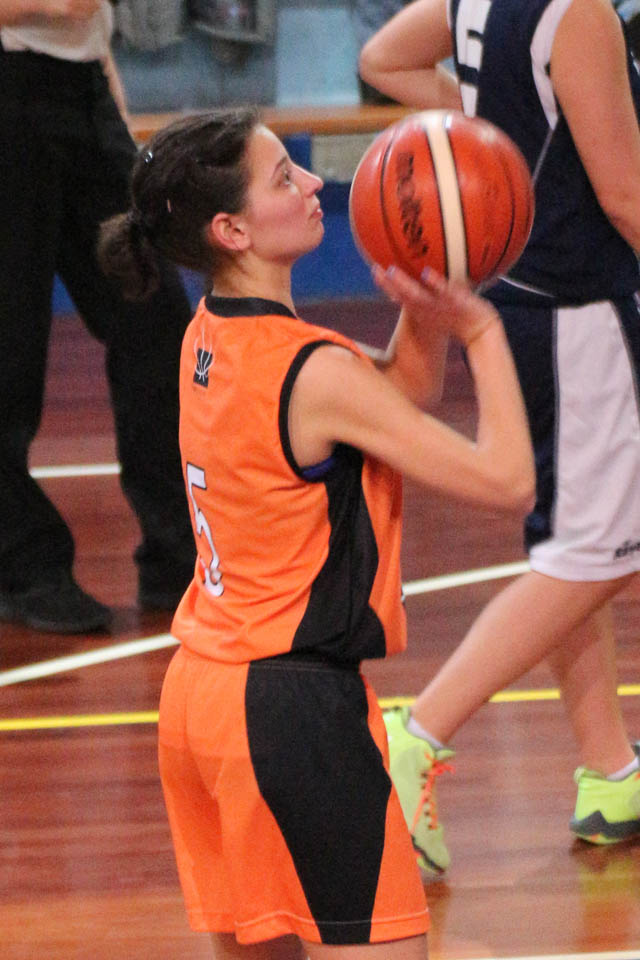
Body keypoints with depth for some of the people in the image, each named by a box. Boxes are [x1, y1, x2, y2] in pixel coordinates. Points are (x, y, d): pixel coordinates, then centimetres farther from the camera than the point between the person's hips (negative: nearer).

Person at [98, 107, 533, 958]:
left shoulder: (209, 336, 7)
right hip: (294, 709, -9)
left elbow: (402, 395, 17)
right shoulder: (314, 371, -19)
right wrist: (481, 331, -8)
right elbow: (506, 479, -18)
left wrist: (424, 319, -3)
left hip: (201, 689, 9)